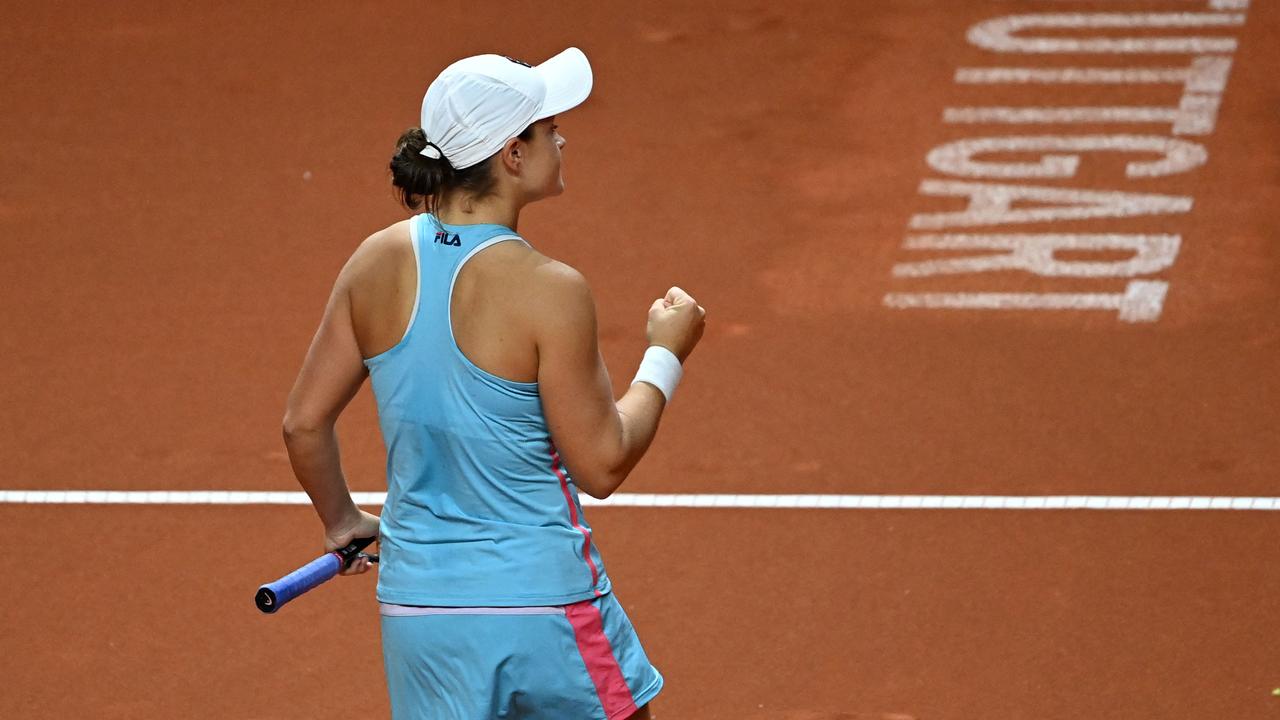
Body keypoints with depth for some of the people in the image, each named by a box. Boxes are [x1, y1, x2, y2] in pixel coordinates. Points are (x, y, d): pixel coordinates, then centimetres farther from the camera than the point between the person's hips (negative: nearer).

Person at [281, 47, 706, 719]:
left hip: (415, 608, 5)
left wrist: (342, 522, 24)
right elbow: (602, 466, -10)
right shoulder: (548, 290, -17)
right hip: (542, 602, -5)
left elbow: (304, 422, 6)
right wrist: (665, 356, 3)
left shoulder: (376, 262, -1)